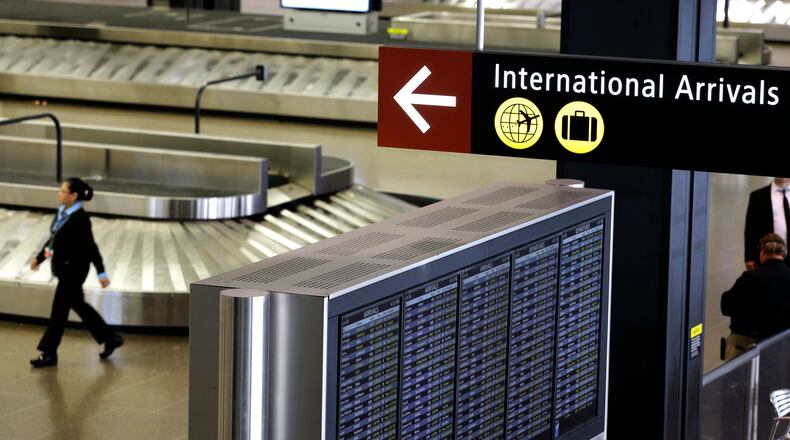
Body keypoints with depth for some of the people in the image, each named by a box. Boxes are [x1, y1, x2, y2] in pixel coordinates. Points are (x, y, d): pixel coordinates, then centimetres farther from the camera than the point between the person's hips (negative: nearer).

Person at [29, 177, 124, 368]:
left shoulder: (80, 219, -20)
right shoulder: (62, 212, 4)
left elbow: (91, 247, -20)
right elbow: (54, 238, 17)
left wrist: (101, 273, -19)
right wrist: (40, 257, 21)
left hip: (74, 269, -9)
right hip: (63, 267, 9)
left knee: (59, 309, -2)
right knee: (78, 305, 18)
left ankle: (49, 354, 8)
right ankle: (111, 338, 30)